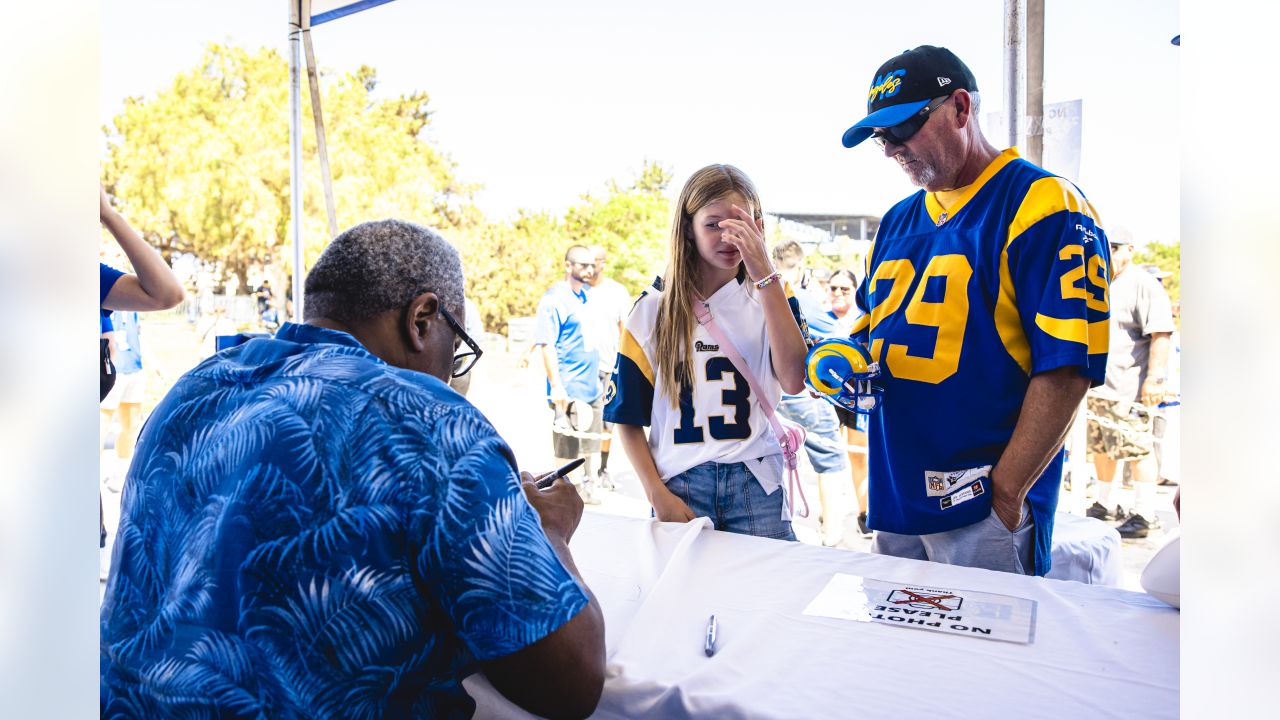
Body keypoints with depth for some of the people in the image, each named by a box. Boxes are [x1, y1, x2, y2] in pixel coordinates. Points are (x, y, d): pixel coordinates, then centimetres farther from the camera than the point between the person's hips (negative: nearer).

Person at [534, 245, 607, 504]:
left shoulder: (586, 295, 12)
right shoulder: (554, 299, -13)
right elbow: (545, 345, -18)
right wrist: (556, 387, -23)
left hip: (592, 388, 8)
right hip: (569, 392, -8)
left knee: (591, 445, 17)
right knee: (566, 449, 2)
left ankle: (588, 489, 30)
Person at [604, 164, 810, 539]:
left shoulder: (769, 298, 4)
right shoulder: (653, 308, 2)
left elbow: (794, 380, -15)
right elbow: (628, 417, 5)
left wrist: (765, 276, -16)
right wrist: (657, 494, -6)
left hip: (756, 483, 1)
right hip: (681, 484, 0)